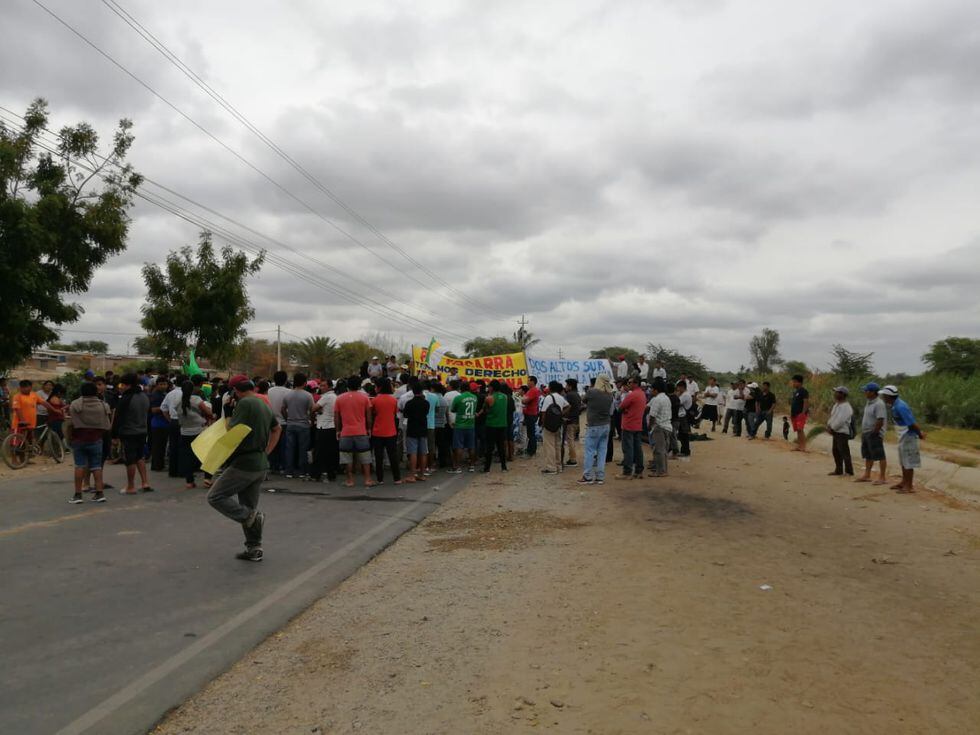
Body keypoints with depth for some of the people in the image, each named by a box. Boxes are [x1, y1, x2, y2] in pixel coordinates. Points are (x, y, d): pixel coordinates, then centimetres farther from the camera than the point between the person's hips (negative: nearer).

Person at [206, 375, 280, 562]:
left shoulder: (244, 403, -15)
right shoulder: (265, 406, 14)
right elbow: (277, 429, 27)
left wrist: (229, 412, 1)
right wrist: (267, 452, 24)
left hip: (244, 464, -9)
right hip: (261, 464, 9)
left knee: (215, 497, -2)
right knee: (248, 506, 16)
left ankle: (251, 516, -9)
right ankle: (254, 548, 17)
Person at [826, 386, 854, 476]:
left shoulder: (846, 407, -17)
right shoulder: (837, 405, 15)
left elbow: (840, 421, -22)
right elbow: (832, 417, 18)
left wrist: (832, 428, -14)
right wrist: (829, 426, 3)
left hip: (842, 432, -10)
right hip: (836, 432, 10)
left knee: (844, 452, -6)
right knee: (836, 451, 14)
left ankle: (849, 471, 1)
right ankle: (838, 470, 23)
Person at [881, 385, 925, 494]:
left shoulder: (900, 407, -24)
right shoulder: (895, 405, 7)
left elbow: (912, 423, -24)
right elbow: (911, 422, 13)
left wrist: (919, 434, -12)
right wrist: (920, 431, 13)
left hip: (908, 436, -10)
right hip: (903, 437, 10)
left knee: (908, 462, -1)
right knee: (903, 461, 19)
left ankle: (909, 486, 7)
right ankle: (904, 482, 31)